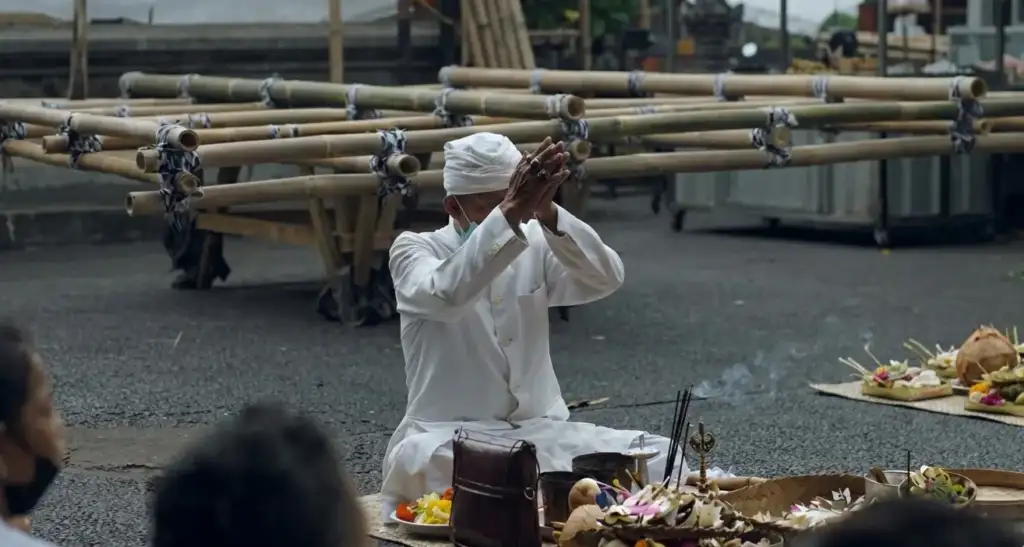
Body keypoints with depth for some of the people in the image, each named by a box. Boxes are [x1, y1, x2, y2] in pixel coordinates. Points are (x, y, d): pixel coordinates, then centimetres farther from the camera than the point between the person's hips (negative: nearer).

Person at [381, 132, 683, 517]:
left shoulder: (536, 245, 6)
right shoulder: (414, 250, -4)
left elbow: (606, 279, -14)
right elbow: (447, 295, -28)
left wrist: (546, 212, -30)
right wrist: (509, 214, -38)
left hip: (541, 431, 3)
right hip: (449, 437, -3)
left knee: (659, 458, -17)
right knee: (423, 465, -38)